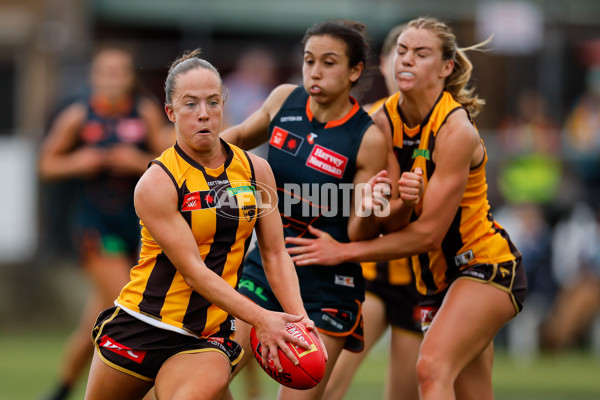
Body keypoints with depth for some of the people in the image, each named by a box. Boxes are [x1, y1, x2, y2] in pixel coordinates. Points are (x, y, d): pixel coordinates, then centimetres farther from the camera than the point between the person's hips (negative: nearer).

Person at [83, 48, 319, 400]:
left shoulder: (255, 170, 3)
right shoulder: (157, 183, -11)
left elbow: (275, 254, 6)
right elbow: (192, 270, -16)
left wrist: (299, 318, -10)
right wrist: (260, 318, -23)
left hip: (205, 340, 2)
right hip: (139, 328, -2)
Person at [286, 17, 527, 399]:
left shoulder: (455, 130, -21)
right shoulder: (383, 120, -1)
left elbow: (427, 234, -21)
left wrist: (343, 252, -18)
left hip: (486, 265, -7)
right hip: (437, 276, 7)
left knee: (432, 367, -28)